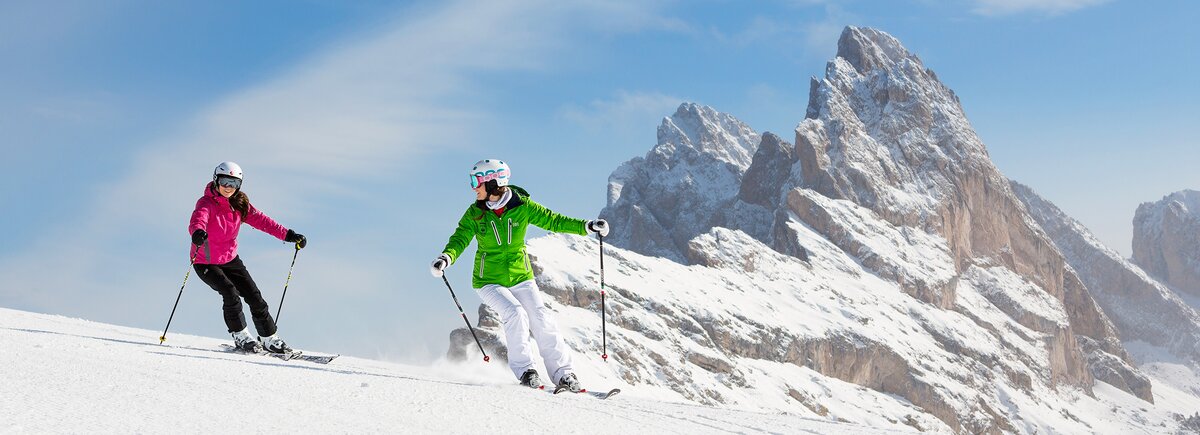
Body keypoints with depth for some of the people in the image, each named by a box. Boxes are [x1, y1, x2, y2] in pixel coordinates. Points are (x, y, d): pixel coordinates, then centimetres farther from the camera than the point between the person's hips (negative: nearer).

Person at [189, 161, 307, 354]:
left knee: (254, 295, 0)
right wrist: (198, 233, -66)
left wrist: (288, 235, -17)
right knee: (230, 293, -23)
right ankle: (241, 337, -4)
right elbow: (197, 221, -41)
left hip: (230, 259, 6)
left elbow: (260, 219, -7)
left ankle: (270, 339, 11)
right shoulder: (206, 203, -22)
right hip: (205, 262, -5)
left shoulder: (239, 204, -4)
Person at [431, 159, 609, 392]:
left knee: (542, 320, -12)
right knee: (515, 314, -24)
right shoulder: (475, 213, -5)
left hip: (521, 277, 1)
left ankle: (563, 373, -1)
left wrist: (587, 226, -15)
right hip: (489, 281, -1)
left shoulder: (522, 207, -7)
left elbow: (553, 220, -4)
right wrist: (446, 257, -31)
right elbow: (460, 239, -9)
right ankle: (523, 369, -9)